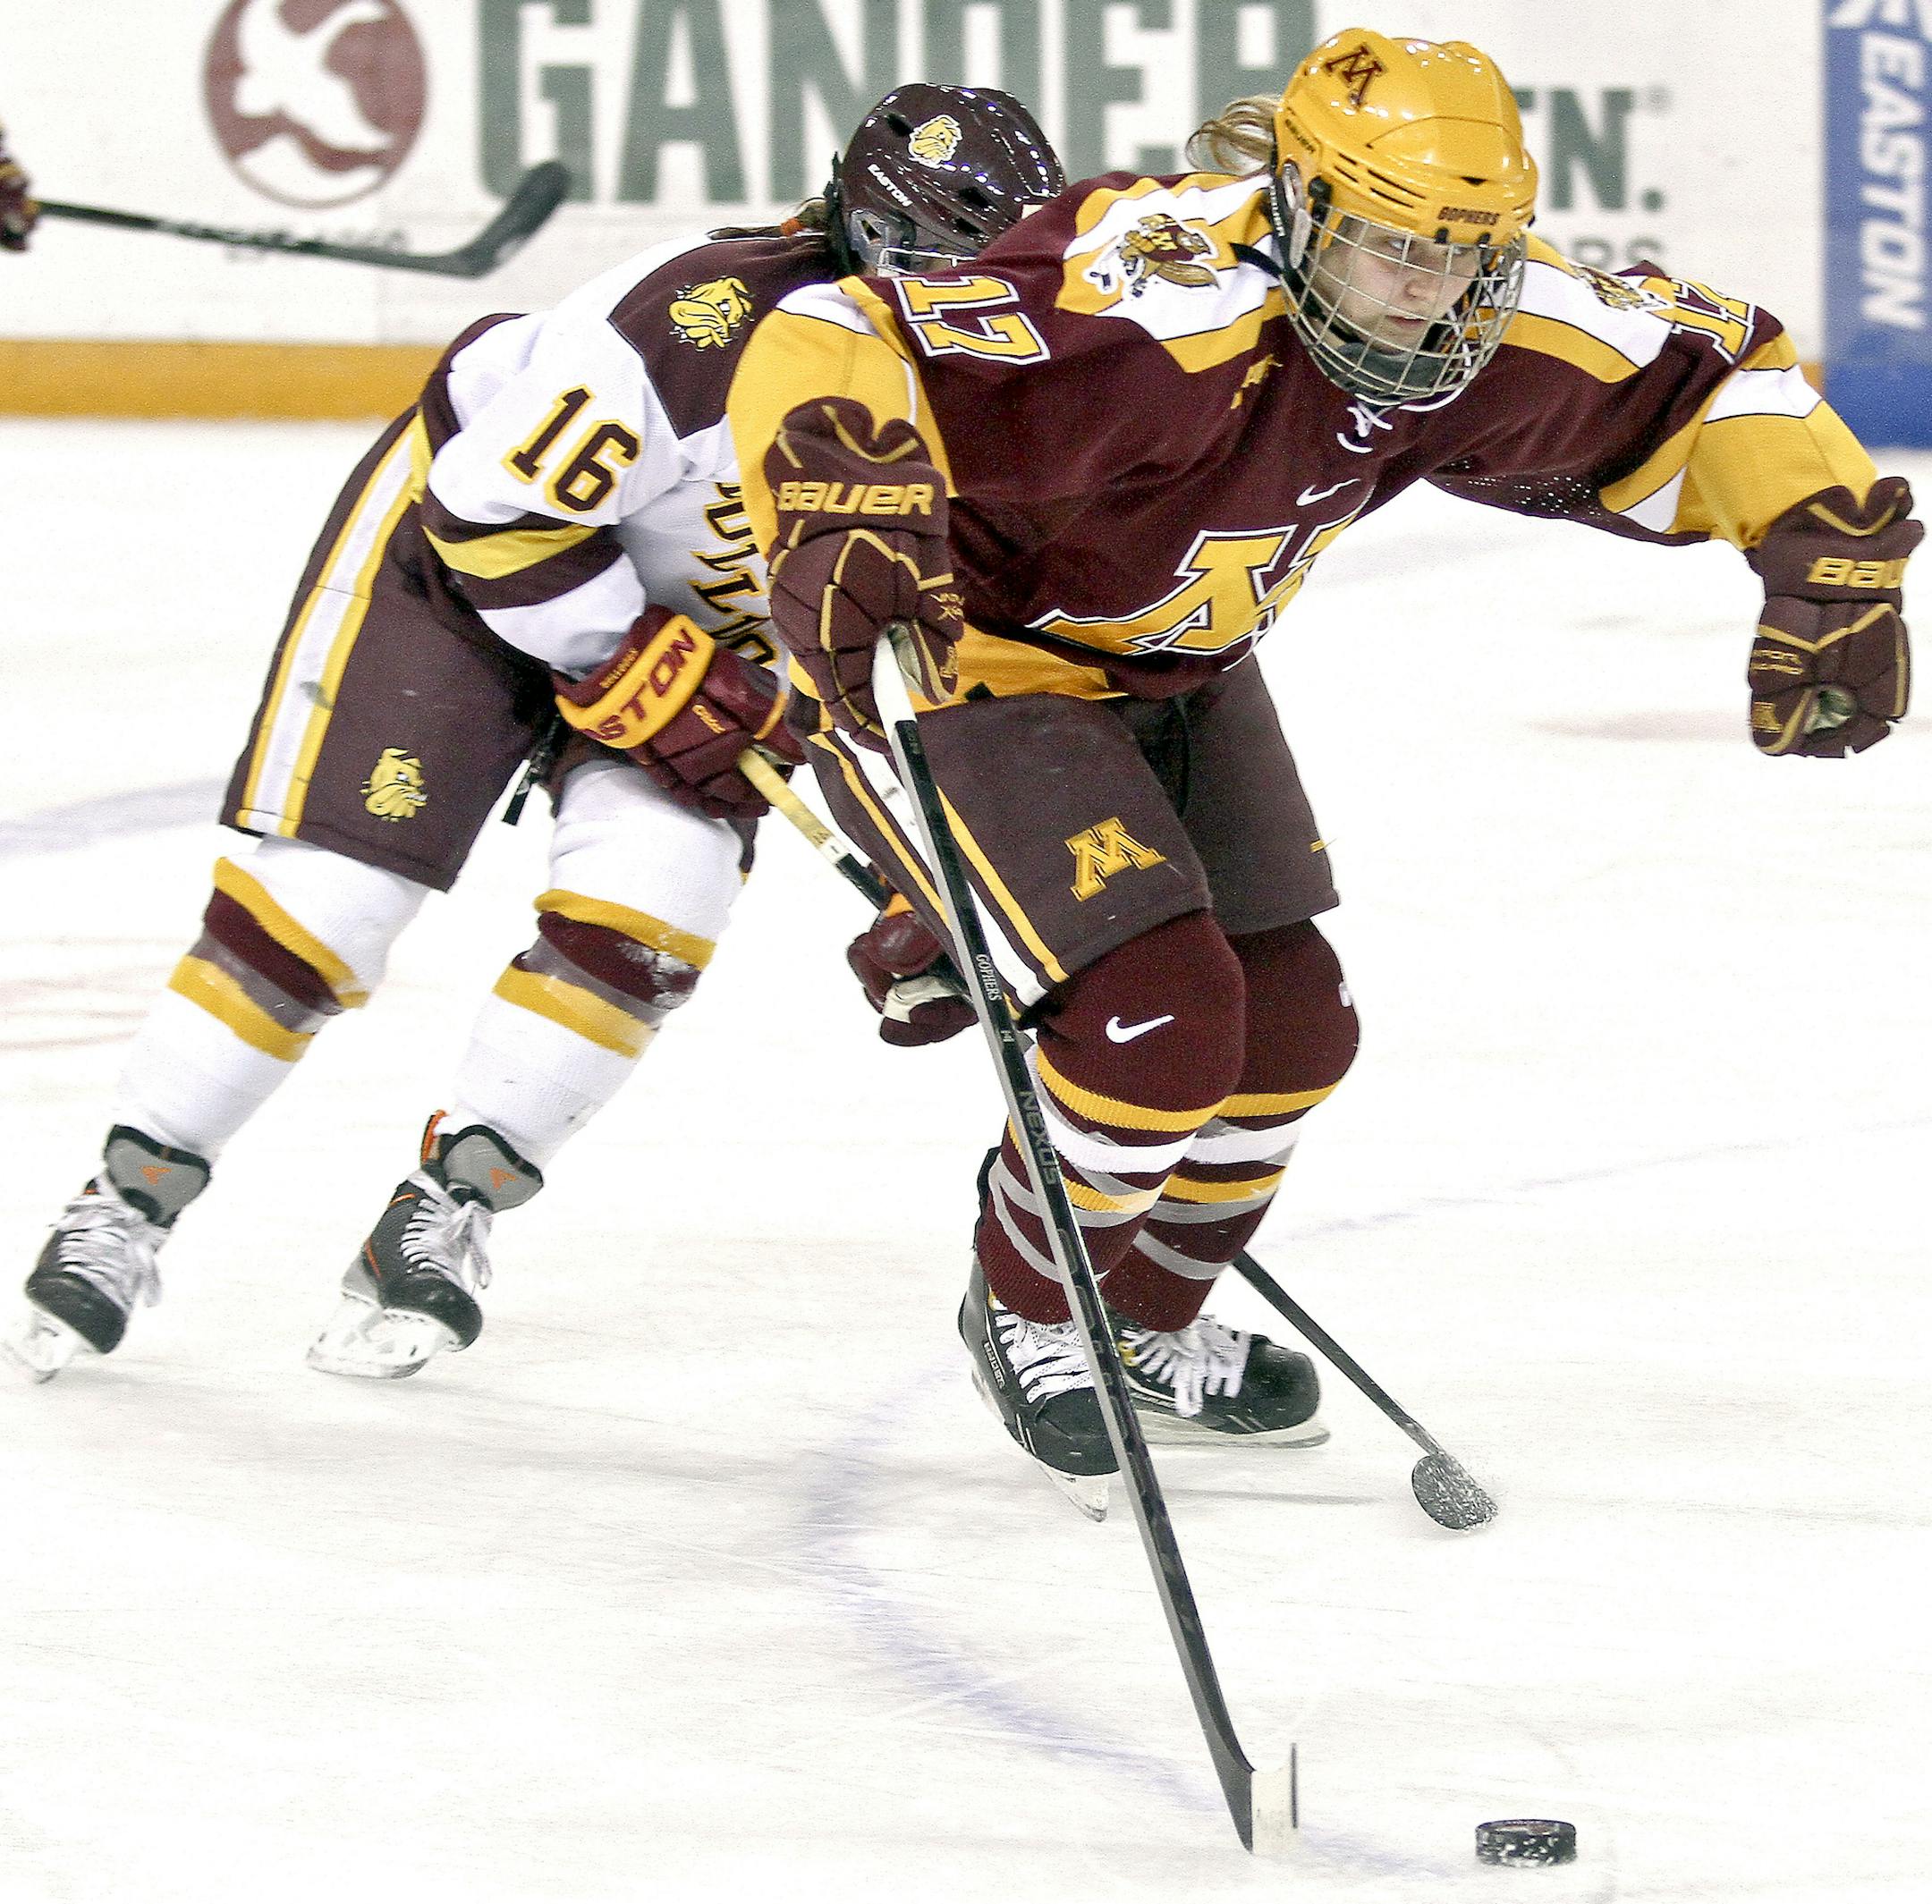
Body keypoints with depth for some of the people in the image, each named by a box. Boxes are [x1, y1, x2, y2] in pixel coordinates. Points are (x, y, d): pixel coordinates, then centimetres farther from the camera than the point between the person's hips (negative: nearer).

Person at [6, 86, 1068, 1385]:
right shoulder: (715, 318, -37)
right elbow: (504, 503, -31)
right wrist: (646, 676, -27)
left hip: (709, 623, 6)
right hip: (461, 534, -6)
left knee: (651, 900, -16)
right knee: (329, 885, -10)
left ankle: (447, 1214, -3)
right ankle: (131, 1201, 5)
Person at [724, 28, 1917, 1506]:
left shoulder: (1497, 335, -15)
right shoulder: (1155, 312, -39)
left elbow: (1725, 369, 2)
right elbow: (822, 358, -45)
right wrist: (844, 537, -62)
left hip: (1174, 666, 8)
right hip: (962, 656, -8)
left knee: (1286, 1024, 11)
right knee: (1160, 1014, -18)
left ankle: (1147, 1322, 38)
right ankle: (1023, 1310, 12)